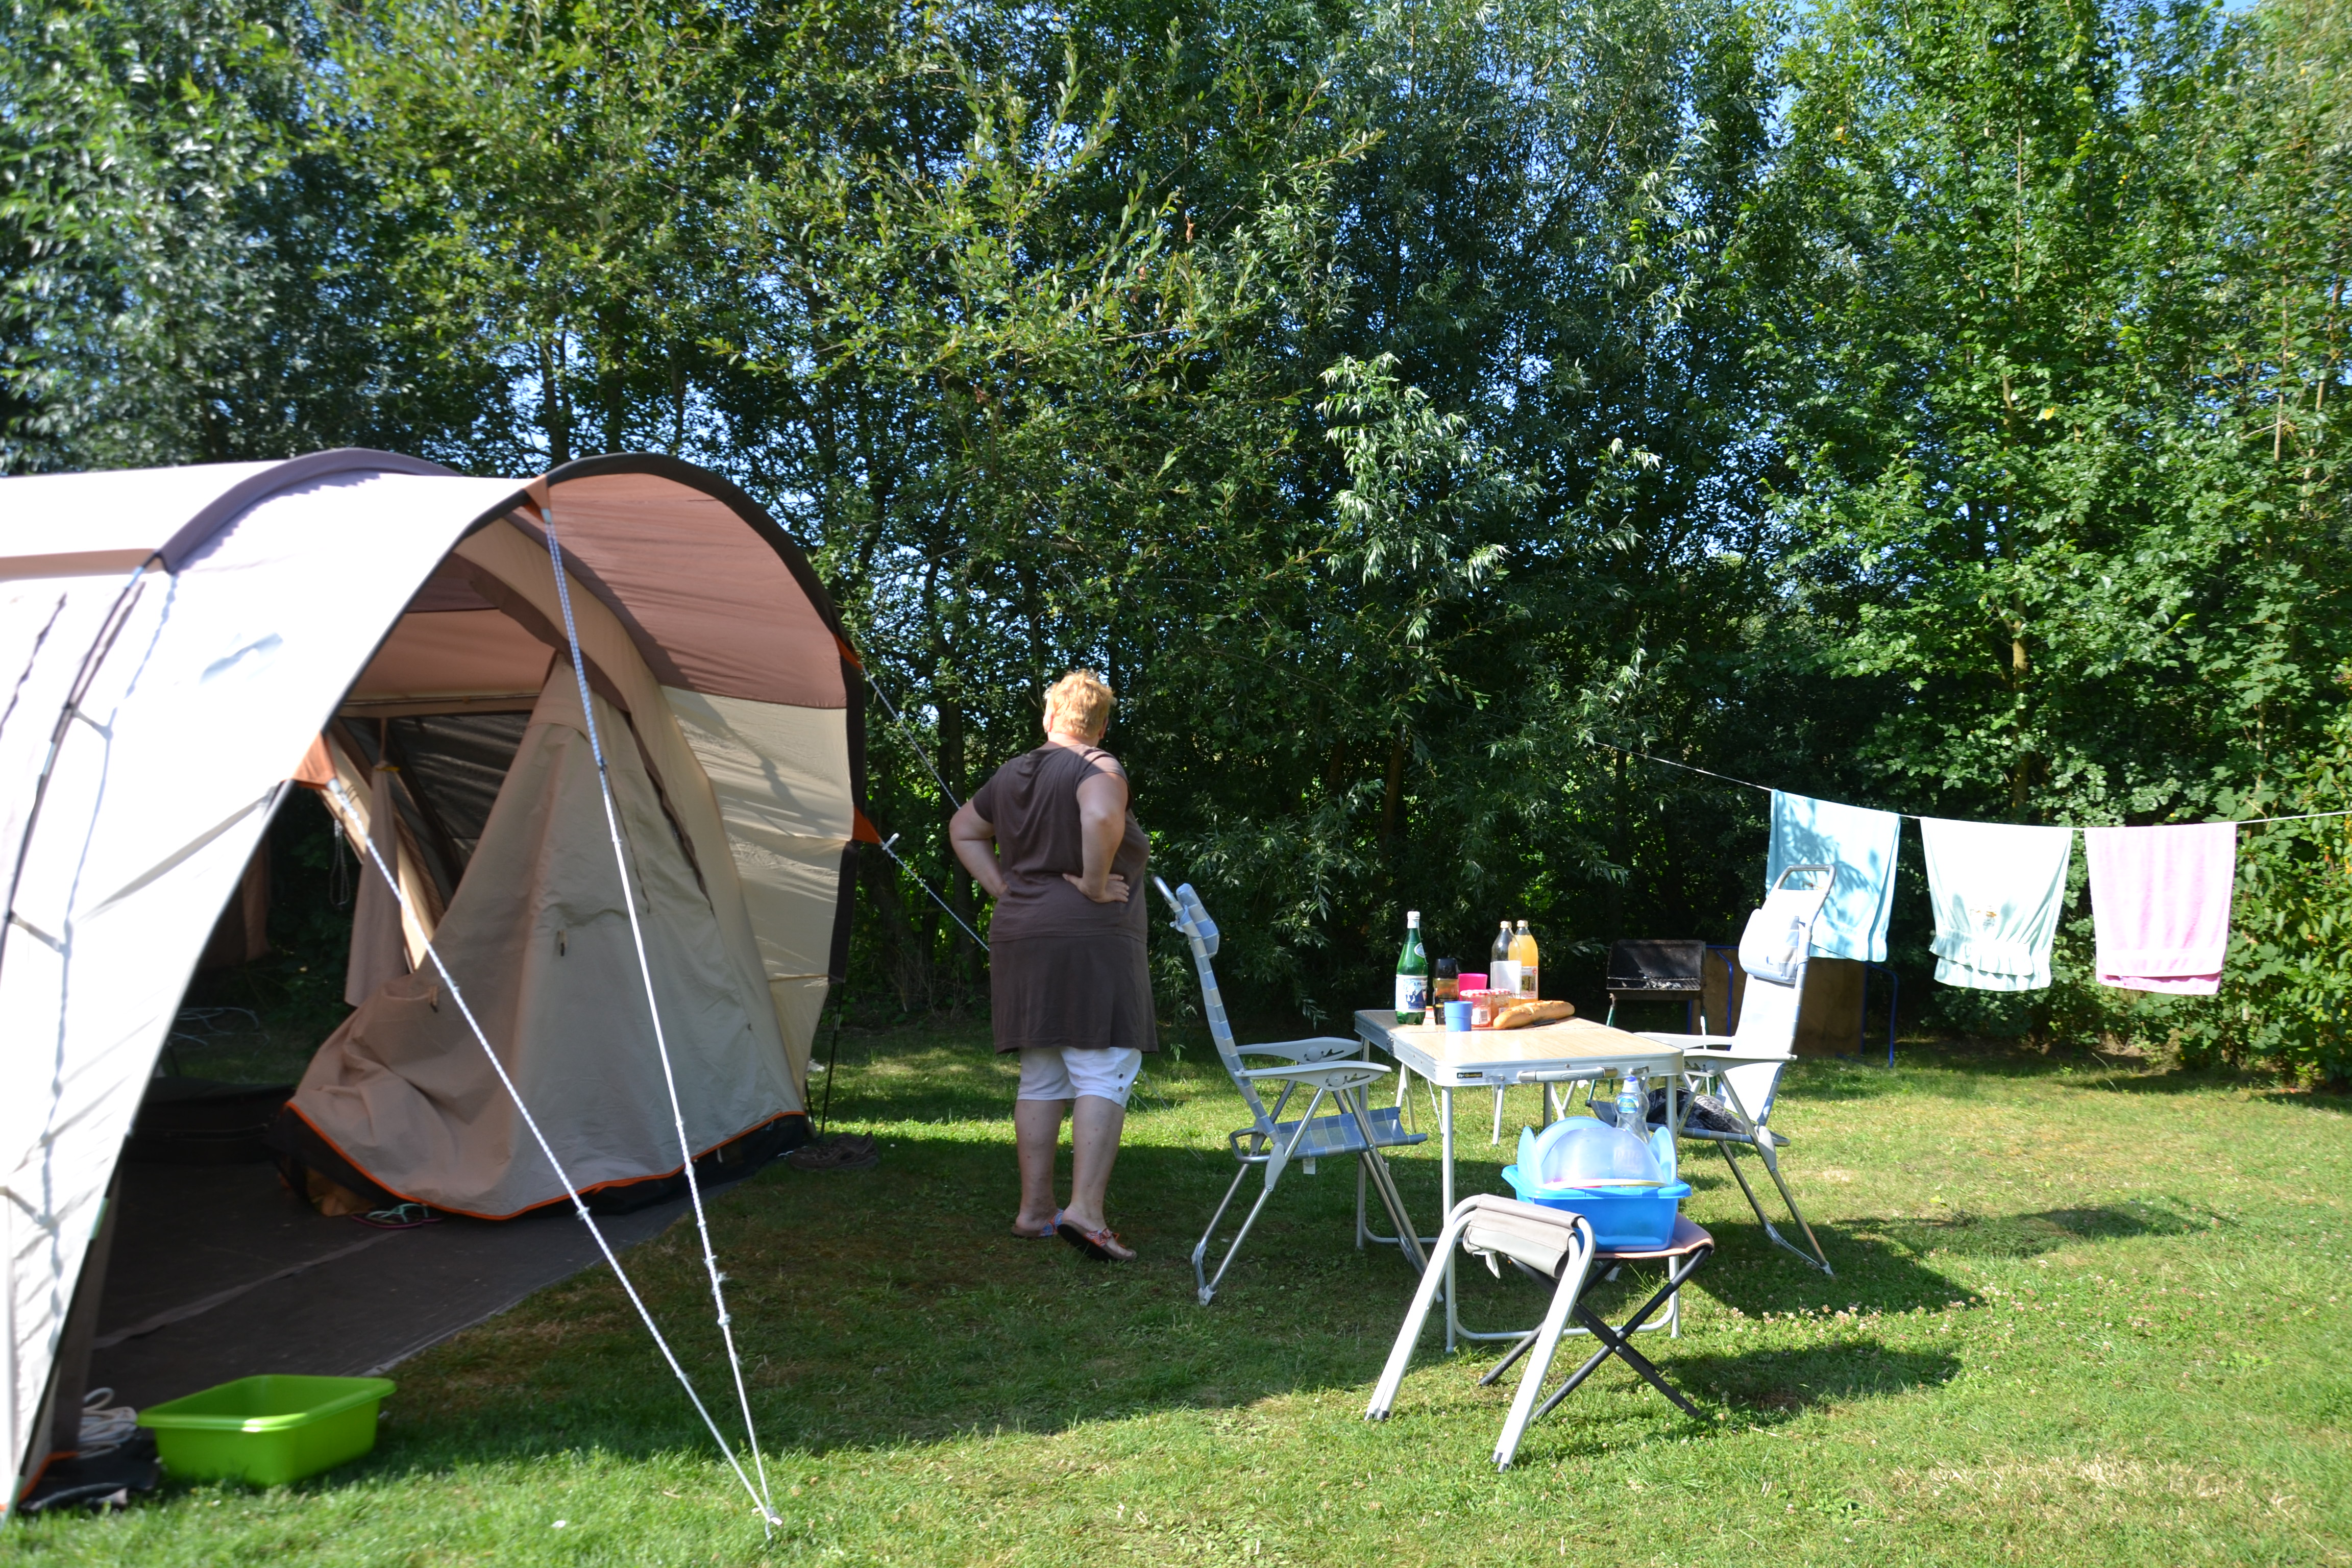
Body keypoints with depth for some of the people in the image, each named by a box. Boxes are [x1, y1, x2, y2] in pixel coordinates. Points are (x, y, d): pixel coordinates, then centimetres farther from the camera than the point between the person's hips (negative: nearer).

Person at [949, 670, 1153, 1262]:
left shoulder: (1011, 775, 15)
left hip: (1020, 941, 8)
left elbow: (963, 830, 29)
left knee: (1041, 1078, 13)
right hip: (1089, 943, -7)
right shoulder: (1098, 768, -7)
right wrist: (1096, 884, -16)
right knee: (1104, 1075, -5)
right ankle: (1085, 1210, -13)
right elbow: (1101, 818, -30)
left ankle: (1034, 1209, 18)